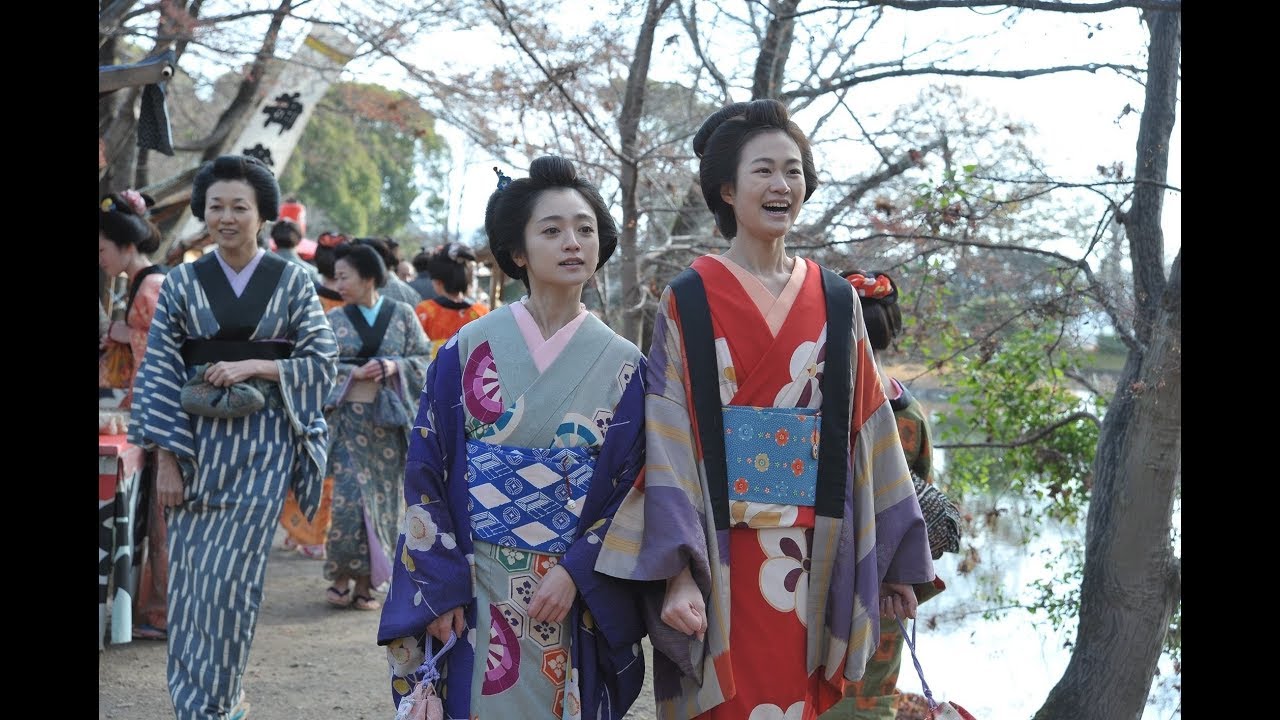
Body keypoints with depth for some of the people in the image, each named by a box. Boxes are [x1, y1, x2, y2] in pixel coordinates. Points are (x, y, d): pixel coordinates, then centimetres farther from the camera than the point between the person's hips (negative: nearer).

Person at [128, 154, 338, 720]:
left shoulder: (292, 282, 3)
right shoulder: (182, 282, 5)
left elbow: (323, 361, 1)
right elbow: (158, 375, 2)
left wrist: (253, 365, -13)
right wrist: (166, 460, -5)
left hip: (263, 444, -2)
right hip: (196, 444, 2)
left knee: (229, 576, -8)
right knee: (191, 575, 2)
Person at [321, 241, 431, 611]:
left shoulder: (402, 315, 4)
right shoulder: (335, 318, 5)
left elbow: (423, 360, 5)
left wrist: (394, 365, -12)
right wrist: (354, 372, -13)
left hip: (389, 420, 1)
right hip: (348, 417, -1)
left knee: (383, 498, 2)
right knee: (349, 496, -10)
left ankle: (365, 583, 11)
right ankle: (341, 577, 4)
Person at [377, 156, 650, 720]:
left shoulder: (622, 365, 1)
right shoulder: (469, 349, -2)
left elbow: (632, 488, -1)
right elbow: (425, 472, -1)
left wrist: (576, 574, -12)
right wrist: (441, 589, -7)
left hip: (575, 601, 1)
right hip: (471, 596, -1)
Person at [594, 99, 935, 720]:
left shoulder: (836, 302, 7)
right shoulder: (689, 302, -4)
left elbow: (866, 432, 9)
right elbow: (668, 446, -9)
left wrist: (895, 560, 9)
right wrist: (679, 572, -19)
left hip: (815, 563, 3)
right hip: (721, 561, -3)